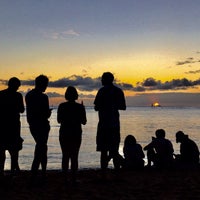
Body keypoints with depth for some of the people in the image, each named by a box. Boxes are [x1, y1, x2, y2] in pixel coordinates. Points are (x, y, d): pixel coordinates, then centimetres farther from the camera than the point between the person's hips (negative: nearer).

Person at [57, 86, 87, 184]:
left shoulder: (62, 106, -4)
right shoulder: (80, 107, -5)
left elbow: (59, 120, 4)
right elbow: (84, 122, 2)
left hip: (64, 134, 1)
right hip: (76, 134, -1)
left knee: (65, 156, 10)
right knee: (74, 157, 5)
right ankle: (73, 178, 3)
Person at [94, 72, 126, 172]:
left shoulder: (102, 90, -7)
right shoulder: (119, 91, 9)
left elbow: (97, 107, -10)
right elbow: (123, 107, 13)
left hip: (104, 123, -5)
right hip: (115, 123, 5)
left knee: (104, 150, -3)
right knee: (114, 150, 11)